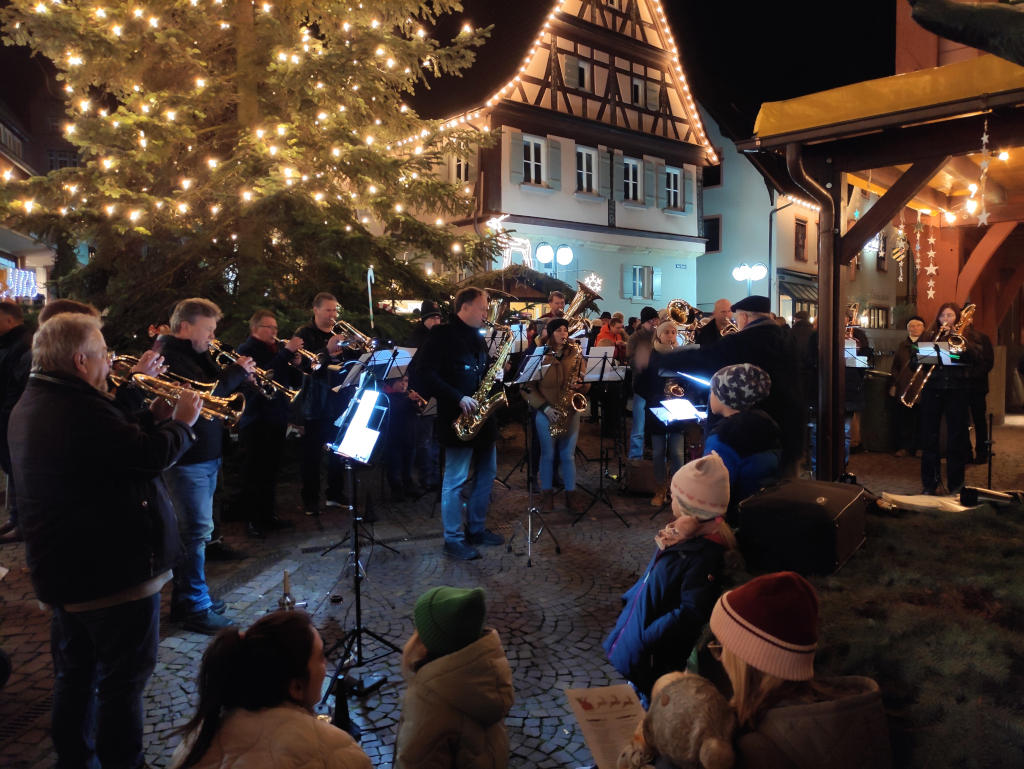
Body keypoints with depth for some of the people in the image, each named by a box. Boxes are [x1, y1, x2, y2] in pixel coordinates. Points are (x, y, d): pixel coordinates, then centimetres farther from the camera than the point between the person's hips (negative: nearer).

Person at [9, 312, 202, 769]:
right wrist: (181, 423, -5)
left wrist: (155, 419, 4)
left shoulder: (31, 406, 8)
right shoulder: (80, 410, -26)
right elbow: (154, 455, -22)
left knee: (76, 674, 22)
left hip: (62, 570, 10)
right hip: (113, 570, -10)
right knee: (124, 679, 5)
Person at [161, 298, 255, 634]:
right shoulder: (172, 357, -16)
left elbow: (215, 387, 15)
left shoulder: (195, 355, 16)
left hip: (205, 456, 10)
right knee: (197, 531, -6)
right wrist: (237, 372, -18)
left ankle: (185, 596, 29)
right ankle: (196, 607, 3)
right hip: (188, 459, -10)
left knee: (193, 529, 17)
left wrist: (237, 372, -2)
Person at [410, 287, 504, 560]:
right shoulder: (443, 336, -11)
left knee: (487, 473, 15)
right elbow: (424, 373, -19)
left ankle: (476, 528, 29)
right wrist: (458, 398, -23)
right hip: (458, 419, -9)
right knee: (456, 480, -1)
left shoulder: (478, 338, 15)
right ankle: (453, 539, 10)